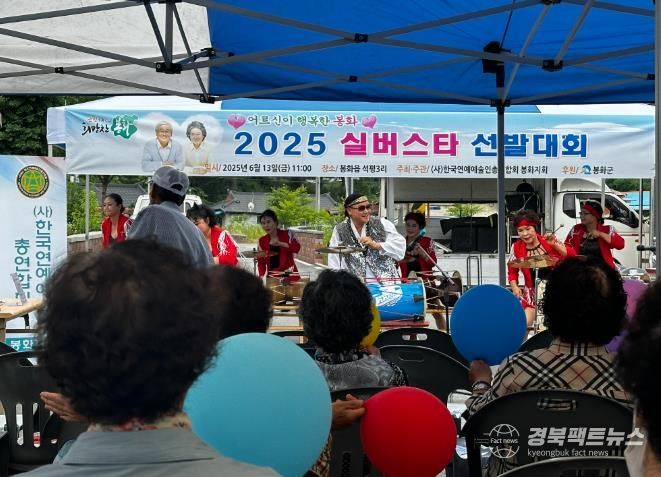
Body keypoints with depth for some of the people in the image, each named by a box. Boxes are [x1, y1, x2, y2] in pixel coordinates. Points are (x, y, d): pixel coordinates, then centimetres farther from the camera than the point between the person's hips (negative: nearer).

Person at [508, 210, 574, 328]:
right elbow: (512, 271, 9)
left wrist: (555, 245, -29)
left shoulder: (548, 242, -7)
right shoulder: (517, 248, -2)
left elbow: (572, 256, -15)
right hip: (532, 293, 1)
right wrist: (515, 288, -8)